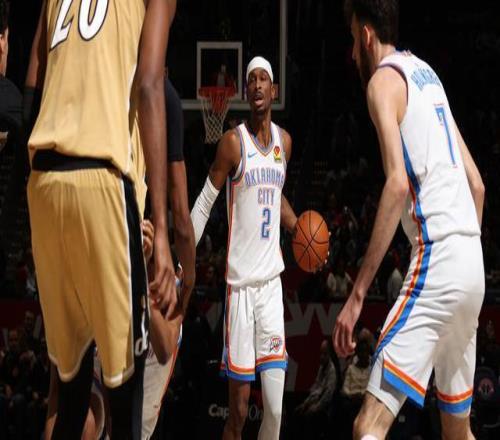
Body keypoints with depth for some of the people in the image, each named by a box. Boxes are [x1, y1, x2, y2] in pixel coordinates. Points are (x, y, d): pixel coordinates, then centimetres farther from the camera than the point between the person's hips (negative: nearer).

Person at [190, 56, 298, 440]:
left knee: (276, 408, -4)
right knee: (239, 409, -3)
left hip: (272, 281, 4)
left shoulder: (285, 141, 11)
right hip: (241, 282, -4)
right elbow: (203, 205, -3)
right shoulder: (234, 142, -5)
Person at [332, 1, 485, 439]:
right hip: (472, 262, 9)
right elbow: (477, 184, 23)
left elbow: (398, 184, -17)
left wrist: (357, 294, -20)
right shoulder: (427, 74, 23)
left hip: (435, 259, -9)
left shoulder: (385, 79, -2)